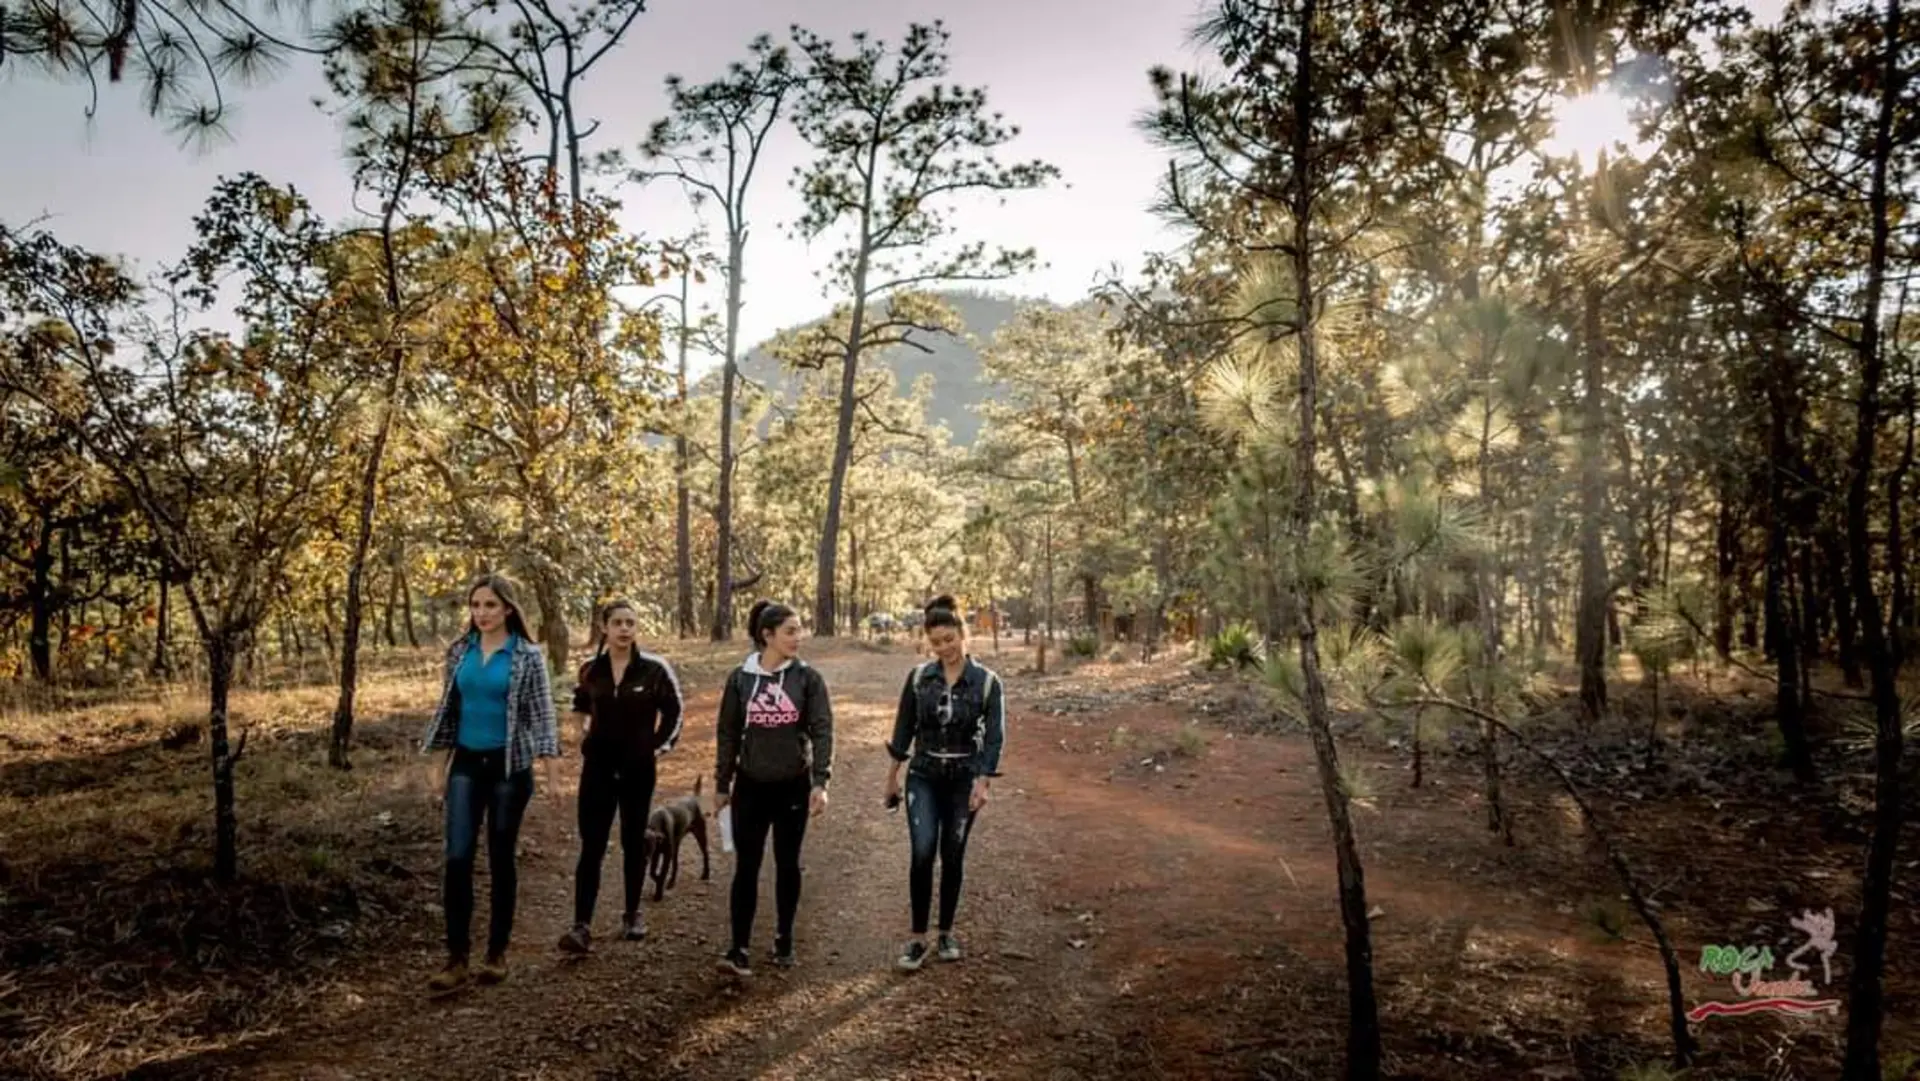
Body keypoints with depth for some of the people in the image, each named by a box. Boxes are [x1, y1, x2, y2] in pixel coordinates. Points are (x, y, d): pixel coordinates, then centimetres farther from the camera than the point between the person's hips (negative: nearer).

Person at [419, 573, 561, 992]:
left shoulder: (527, 655, -6)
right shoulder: (460, 651, 5)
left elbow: (543, 713, -7)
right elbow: (447, 707, 12)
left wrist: (550, 766, -13)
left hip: (509, 766, -3)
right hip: (466, 764, 3)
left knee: (501, 859, 6)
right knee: (457, 857, -5)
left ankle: (497, 952, 19)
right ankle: (456, 957, 2)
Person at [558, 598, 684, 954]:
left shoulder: (655, 668, -9)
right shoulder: (590, 669, 0)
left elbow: (674, 713, 1)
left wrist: (659, 747, -1)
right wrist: (587, 739, 12)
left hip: (638, 769, -1)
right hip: (598, 767, 1)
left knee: (634, 843, 11)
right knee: (591, 846, -4)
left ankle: (633, 915, 26)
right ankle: (582, 926, -5)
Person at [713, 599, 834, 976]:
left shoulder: (808, 677, -5)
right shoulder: (740, 678, -2)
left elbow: (822, 731, -8)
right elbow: (728, 733, 5)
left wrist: (820, 782, -17)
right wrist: (722, 784, 7)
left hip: (793, 786, 0)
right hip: (751, 787, 0)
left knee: (788, 865, 11)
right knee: (746, 866, -1)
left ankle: (784, 938, 27)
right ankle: (739, 948, 4)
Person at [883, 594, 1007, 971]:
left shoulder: (987, 682, -9)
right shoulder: (918, 677, -3)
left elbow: (994, 737, -9)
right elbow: (904, 728, 6)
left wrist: (983, 782, -18)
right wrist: (893, 775, 9)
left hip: (964, 779, -1)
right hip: (924, 777, 1)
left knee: (953, 857, 7)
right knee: (923, 854, -11)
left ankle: (946, 932, 24)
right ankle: (918, 938, 0)